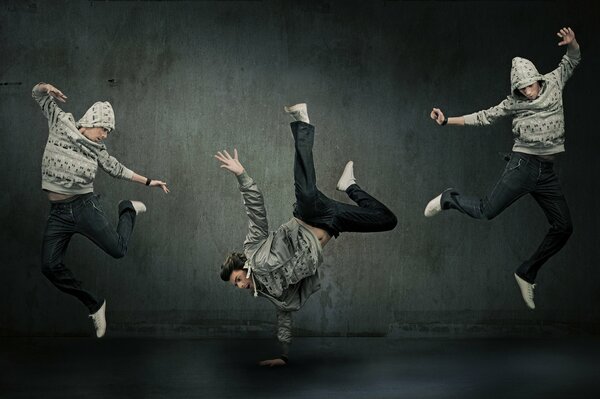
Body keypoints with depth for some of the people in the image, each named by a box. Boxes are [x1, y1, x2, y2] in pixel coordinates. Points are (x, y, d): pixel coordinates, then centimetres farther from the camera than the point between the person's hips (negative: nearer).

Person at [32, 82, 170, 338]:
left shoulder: (96, 150, 5)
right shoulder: (61, 123, 0)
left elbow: (117, 169, 19)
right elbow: (38, 94, 4)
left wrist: (148, 182, 21)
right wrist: (46, 88, -20)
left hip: (84, 206, 0)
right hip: (58, 213, 0)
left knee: (118, 250, -8)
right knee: (50, 266, -9)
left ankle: (128, 210, 21)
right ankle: (94, 305, 6)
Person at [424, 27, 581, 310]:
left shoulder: (554, 83, 8)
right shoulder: (514, 103, 1)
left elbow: (572, 60, 18)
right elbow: (484, 117, 4)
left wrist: (571, 43, -6)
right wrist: (448, 121, -3)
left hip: (547, 172, 4)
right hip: (523, 164, -4)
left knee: (563, 227, 2)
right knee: (486, 210, -14)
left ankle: (527, 274, 14)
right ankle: (449, 199, 16)